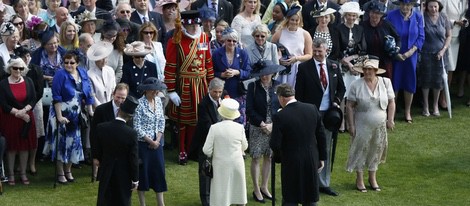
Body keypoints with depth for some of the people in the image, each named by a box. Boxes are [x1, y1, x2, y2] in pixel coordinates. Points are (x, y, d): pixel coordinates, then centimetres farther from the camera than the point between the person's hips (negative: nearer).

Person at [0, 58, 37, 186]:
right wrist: (18, 113, -15)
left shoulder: (28, 82, 3)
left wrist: (24, 110, -16)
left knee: (25, 146, 5)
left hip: (26, 117, 2)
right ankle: (11, 174, 10)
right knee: (11, 147, 3)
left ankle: (23, 174, 13)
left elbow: (33, 100, 0)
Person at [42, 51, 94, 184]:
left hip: (76, 115, 5)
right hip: (62, 114, -5)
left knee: (73, 141, 12)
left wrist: (90, 111, 8)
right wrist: (59, 116, -20)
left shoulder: (83, 74, 3)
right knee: (61, 142, 1)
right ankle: (60, 173, 10)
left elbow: (88, 93, 9)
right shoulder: (60, 74, -14)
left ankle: (68, 170, 26)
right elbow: (57, 97, -16)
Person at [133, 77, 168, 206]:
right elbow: (137, 128, -17)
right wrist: (151, 141, -13)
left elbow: (161, 122, 6)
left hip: (157, 142, 6)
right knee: (143, 171, 5)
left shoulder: (158, 100, 2)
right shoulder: (140, 104, -17)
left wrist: (157, 140, -5)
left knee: (159, 170, 8)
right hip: (143, 143, -6)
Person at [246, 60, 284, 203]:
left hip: (274, 127, 2)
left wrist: (272, 125, -10)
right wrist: (262, 124, -13)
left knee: (268, 158, 11)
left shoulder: (278, 86, -2)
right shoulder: (253, 87, -7)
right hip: (257, 128, -2)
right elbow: (250, 110, -7)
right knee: (256, 158, 3)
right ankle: (256, 189, 14)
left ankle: (264, 187, 24)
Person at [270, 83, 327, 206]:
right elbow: (321, 136, 2)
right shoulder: (312, 109, -5)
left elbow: (275, 145, -16)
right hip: (312, 161, 4)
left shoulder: (280, 117, -18)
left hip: (291, 163, -4)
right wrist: (322, 158, 12)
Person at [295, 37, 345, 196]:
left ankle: (324, 184, 20)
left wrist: (337, 101, -1)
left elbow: (341, 88, 16)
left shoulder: (334, 67, 5)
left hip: (329, 113, 4)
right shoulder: (304, 67, -6)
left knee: (327, 150, 11)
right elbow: (299, 92, -5)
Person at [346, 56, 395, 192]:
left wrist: (390, 119, -3)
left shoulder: (385, 82, -3)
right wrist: (351, 125, -10)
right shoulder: (356, 85, -10)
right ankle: (359, 179, 19)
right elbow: (350, 106, -7)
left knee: (376, 151, 13)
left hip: (380, 126, 3)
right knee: (361, 150, 5)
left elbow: (391, 102, 4)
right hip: (362, 125, -2)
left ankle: (372, 178, 29)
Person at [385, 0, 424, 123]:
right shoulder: (391, 16, -10)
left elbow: (421, 37, 0)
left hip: (411, 56, 2)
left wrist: (411, 51, -12)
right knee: (393, 84, 3)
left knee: (410, 84, 9)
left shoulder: (418, 17, -3)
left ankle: (408, 112, 24)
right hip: (394, 56, -2)